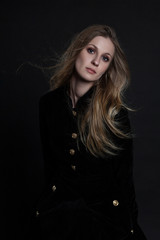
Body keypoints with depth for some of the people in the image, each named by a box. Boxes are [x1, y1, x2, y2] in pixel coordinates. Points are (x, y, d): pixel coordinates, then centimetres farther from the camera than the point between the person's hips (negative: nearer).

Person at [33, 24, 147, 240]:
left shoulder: (115, 111, -16)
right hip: (59, 212, 2)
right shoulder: (49, 103, -6)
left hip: (105, 213, -2)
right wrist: (48, 208, 6)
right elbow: (49, 164, 4)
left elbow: (124, 177, -10)